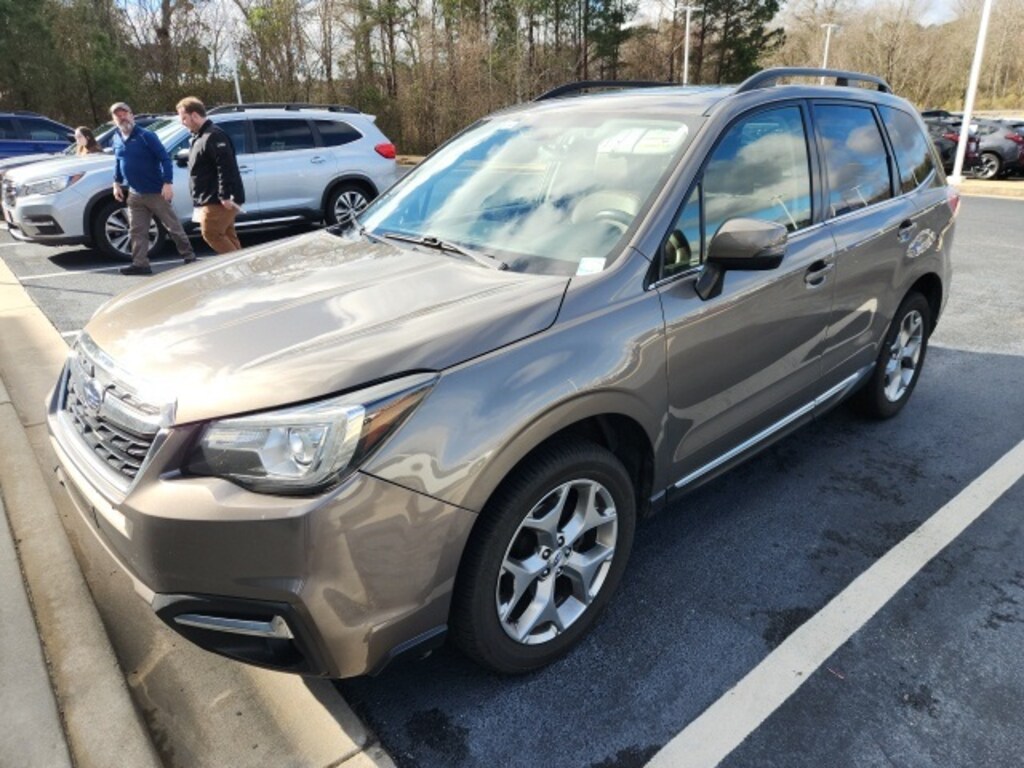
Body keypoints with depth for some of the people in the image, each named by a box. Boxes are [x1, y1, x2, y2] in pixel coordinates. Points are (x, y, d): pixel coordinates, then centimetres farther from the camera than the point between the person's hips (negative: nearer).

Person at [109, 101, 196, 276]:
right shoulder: (116, 140, 9)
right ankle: (140, 263, 9)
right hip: (135, 194, 6)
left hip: (156, 192, -6)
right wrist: (117, 183, 15)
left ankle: (189, 256, 12)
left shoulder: (146, 136, -11)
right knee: (137, 231, 4)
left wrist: (167, 183, -23)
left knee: (173, 226, 1)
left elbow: (165, 158, -15)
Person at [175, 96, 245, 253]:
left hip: (217, 200, -10)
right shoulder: (200, 136, 19)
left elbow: (226, 167, -24)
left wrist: (225, 195, -27)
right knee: (226, 235, 10)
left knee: (211, 233, -10)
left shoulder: (213, 136, -15)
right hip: (212, 199, 10)